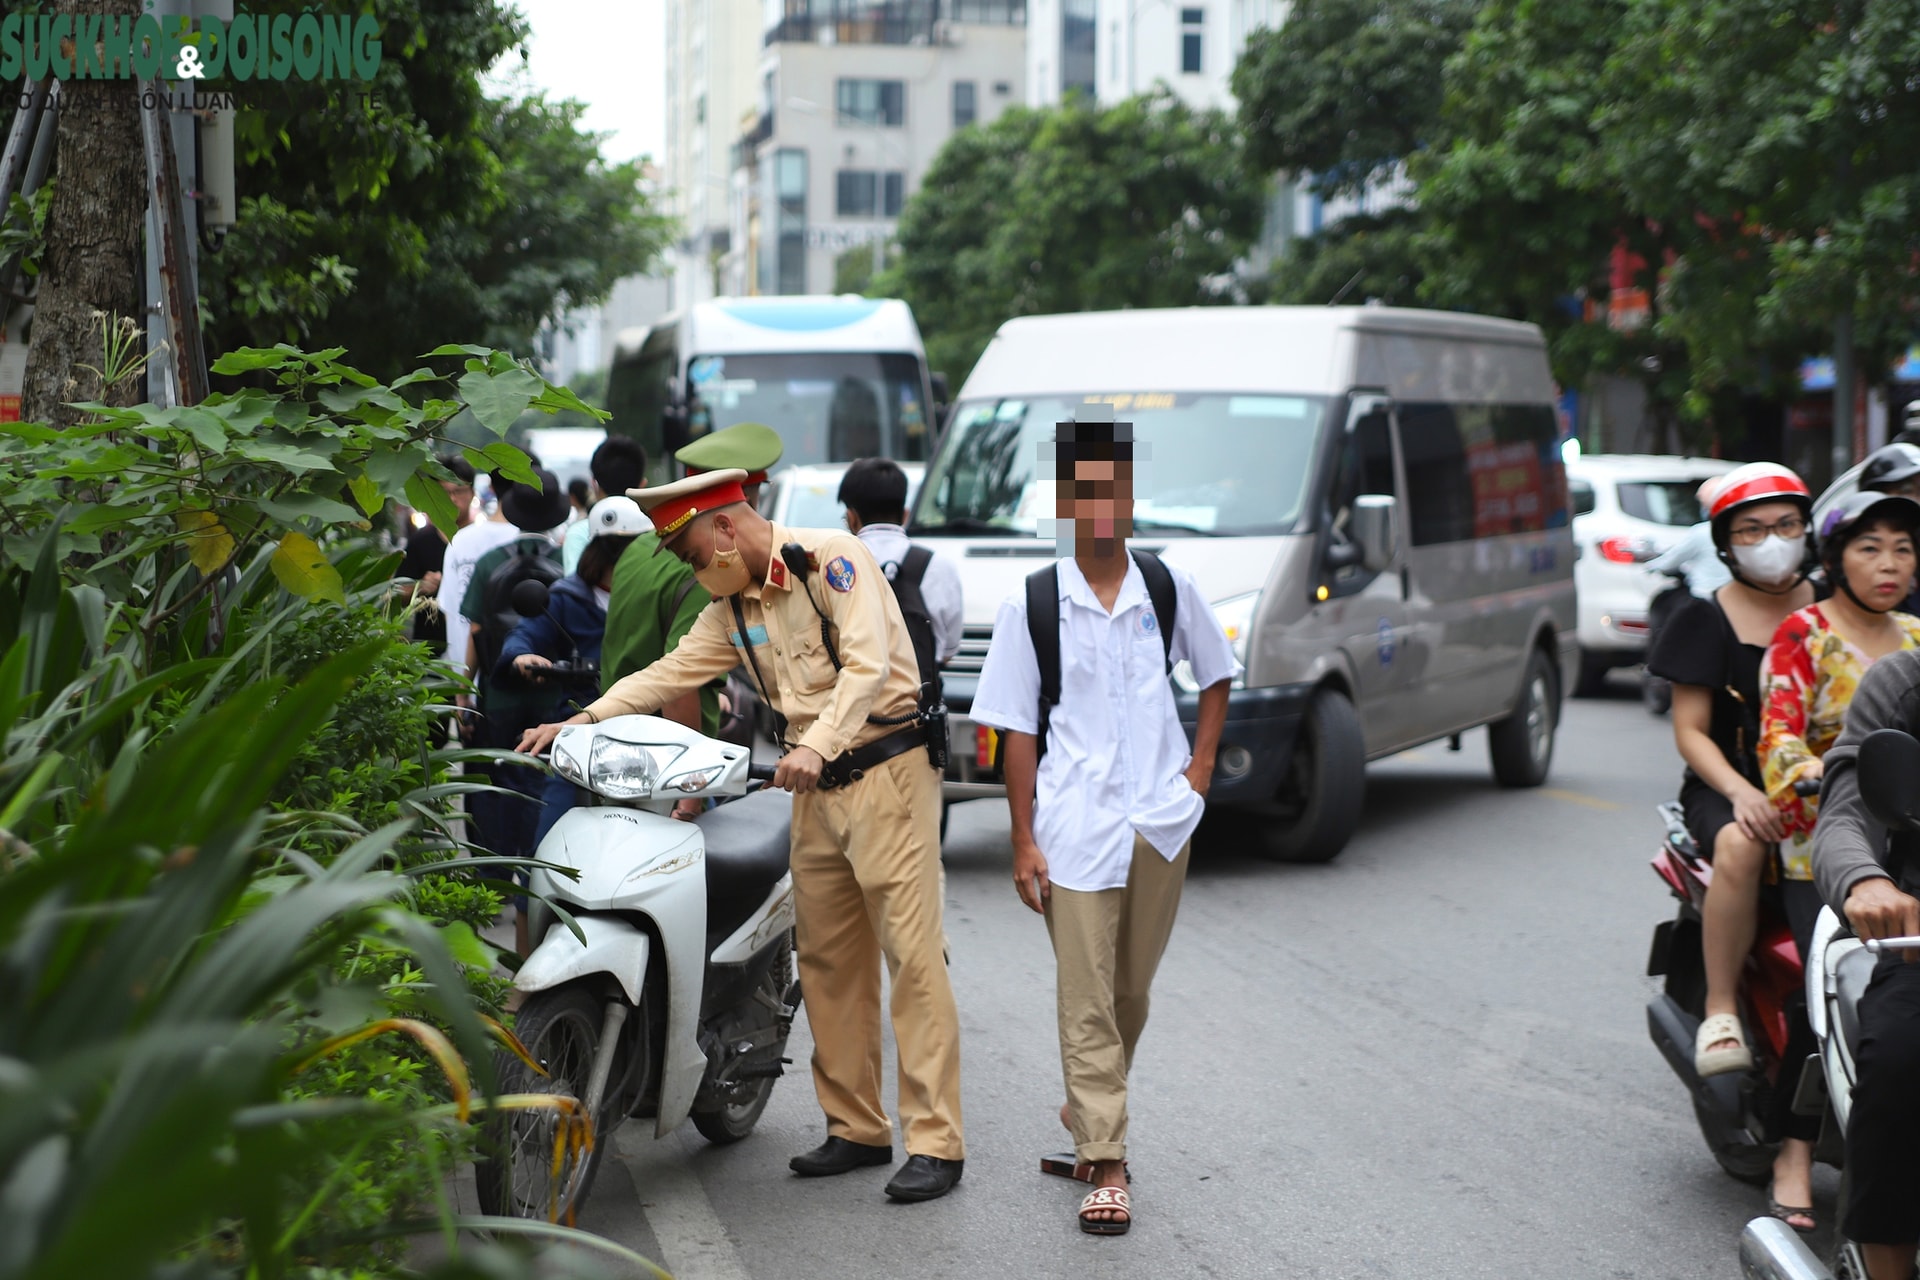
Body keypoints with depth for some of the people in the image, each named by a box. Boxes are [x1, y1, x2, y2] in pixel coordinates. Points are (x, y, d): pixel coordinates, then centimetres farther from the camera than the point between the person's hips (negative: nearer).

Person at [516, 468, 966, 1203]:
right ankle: (857, 1129, 16)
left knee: (911, 953, -10)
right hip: (817, 788, 8)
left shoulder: (833, 558, -11)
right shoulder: (735, 604, 14)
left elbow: (869, 664, -21)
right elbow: (673, 671, 11)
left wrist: (816, 744, -33)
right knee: (827, 962, 8)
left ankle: (936, 1142, -9)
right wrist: (585, 720, -1)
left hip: (885, 769, -8)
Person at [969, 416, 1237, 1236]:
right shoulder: (1032, 605, -4)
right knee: (1087, 998, -4)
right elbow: (1018, 730, -1)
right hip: (1076, 828, -3)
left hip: (1162, 821, 3)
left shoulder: (1168, 590, 2)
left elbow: (1215, 677, 19)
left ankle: (1088, 1113, 35)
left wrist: (1200, 768, 8)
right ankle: (1106, 1165, -2)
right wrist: (1022, 841, -4)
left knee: (1133, 990, 13)